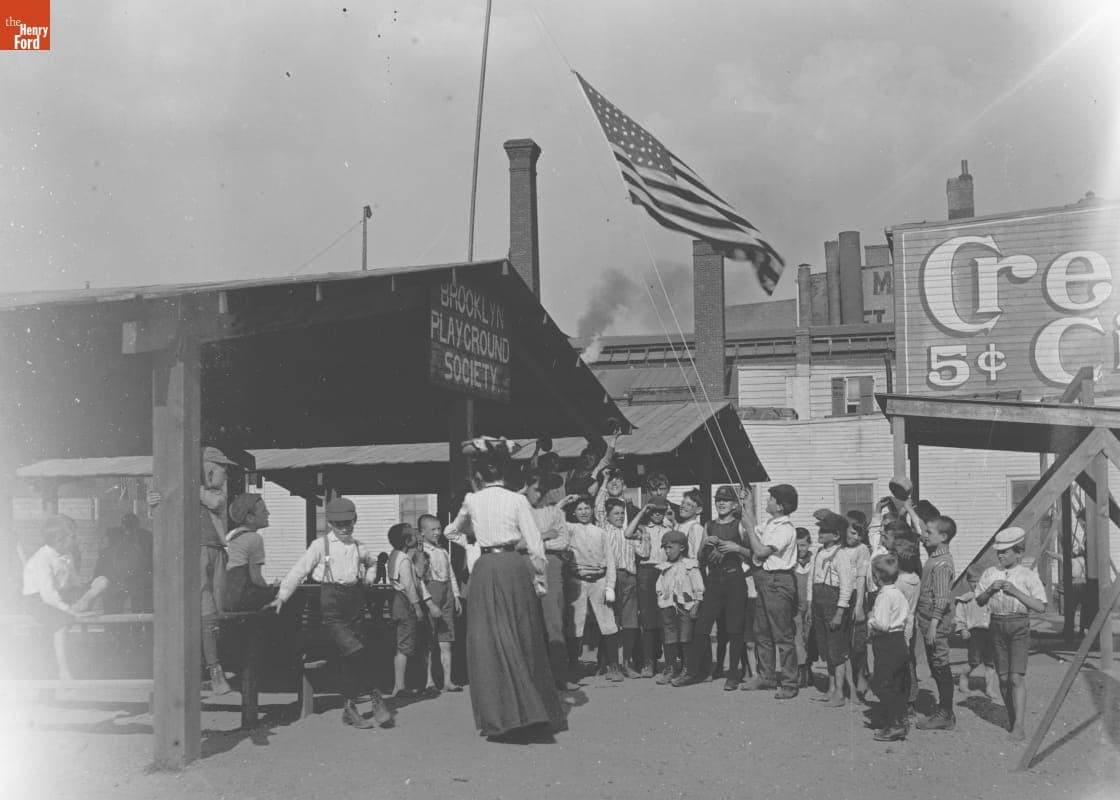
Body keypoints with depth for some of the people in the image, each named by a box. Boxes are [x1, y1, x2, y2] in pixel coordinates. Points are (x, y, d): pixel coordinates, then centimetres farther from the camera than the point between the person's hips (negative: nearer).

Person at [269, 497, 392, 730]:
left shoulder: (358, 547, 11)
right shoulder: (321, 545, -2)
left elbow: (372, 563, 32)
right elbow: (299, 571, 0)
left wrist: (369, 578, 13)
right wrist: (282, 596, -6)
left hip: (355, 604, 5)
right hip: (332, 605, -5)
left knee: (351, 660, 7)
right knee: (357, 655, -16)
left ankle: (350, 708, 15)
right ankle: (375, 697, -3)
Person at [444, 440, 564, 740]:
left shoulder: (471, 501, 5)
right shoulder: (517, 500, -1)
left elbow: (451, 532, 24)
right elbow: (536, 546, -4)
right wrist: (540, 578, 7)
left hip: (485, 569, 0)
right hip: (515, 566, 0)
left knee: (490, 640, 4)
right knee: (523, 638, 11)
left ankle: (501, 715, 1)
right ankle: (531, 709, 18)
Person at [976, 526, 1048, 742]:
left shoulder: (1028, 576, -3)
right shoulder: (990, 573, 8)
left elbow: (1040, 607, -8)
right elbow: (979, 601, 11)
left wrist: (1016, 592, -16)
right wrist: (990, 590, -8)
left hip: (1019, 626, -4)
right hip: (997, 625, 4)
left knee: (1016, 677, -12)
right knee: (1003, 678, 7)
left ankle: (1019, 726, -12)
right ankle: (1011, 719, 22)